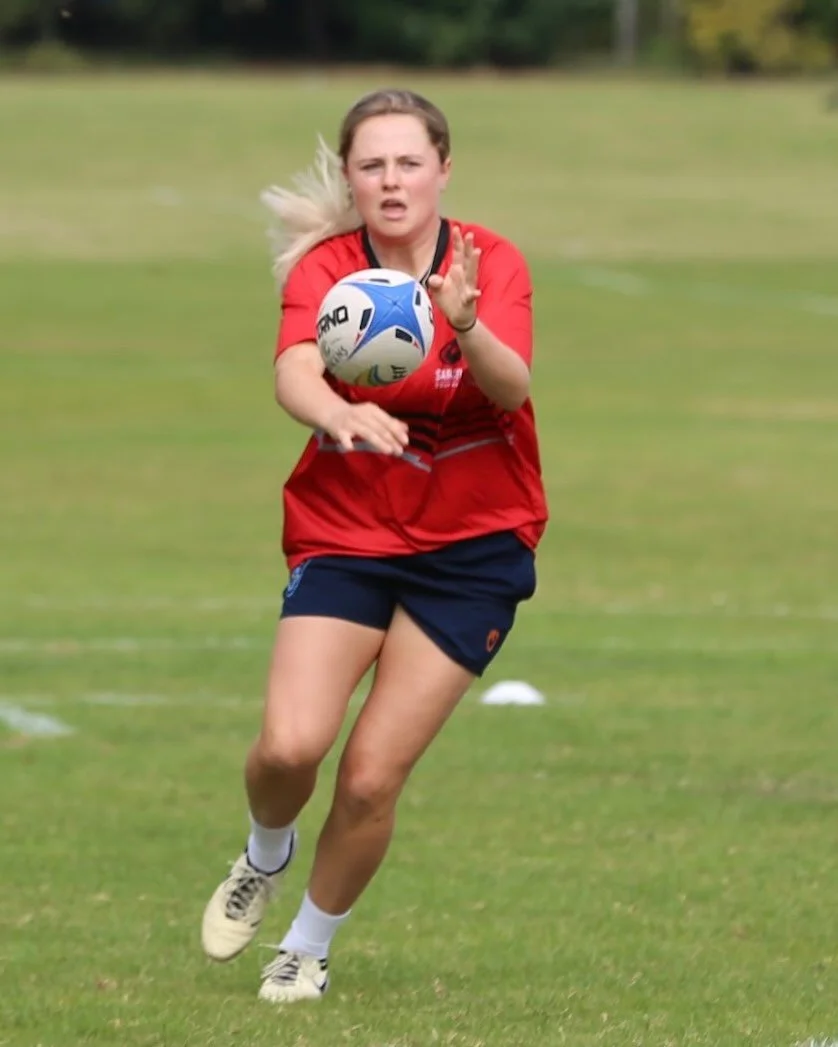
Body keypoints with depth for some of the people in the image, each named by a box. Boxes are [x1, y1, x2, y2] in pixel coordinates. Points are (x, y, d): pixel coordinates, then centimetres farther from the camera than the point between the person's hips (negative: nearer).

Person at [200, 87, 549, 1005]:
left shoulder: (491, 264, -9)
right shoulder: (324, 266, -9)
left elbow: (512, 387, -26)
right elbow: (294, 375, -28)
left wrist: (465, 325, -48)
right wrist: (338, 415, -51)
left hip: (473, 549, 0)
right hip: (344, 537, 1)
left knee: (371, 778, -7)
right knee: (289, 746, -18)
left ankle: (309, 948, 19)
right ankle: (266, 856, 17)